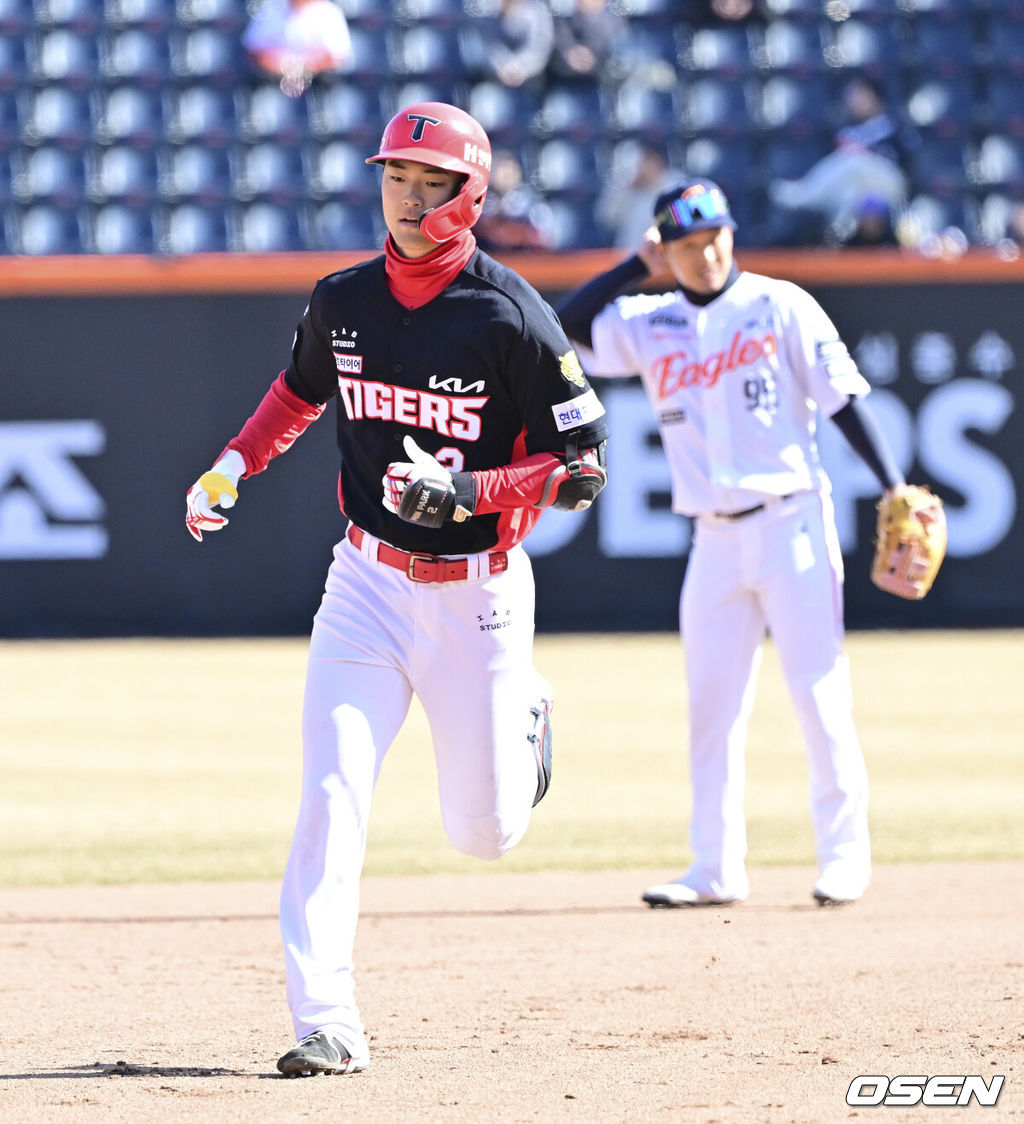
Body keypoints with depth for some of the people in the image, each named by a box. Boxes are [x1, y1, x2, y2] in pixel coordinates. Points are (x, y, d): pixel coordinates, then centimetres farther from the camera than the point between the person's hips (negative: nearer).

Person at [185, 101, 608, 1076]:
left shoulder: (510, 317, -14)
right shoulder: (341, 302, -1)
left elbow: (584, 466, -12)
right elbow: (301, 390, 22)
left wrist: (469, 492, -25)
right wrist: (232, 467, 8)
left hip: (478, 593, -2)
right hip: (369, 582, 2)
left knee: (483, 833, 9)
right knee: (331, 799, -14)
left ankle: (521, 713, 43)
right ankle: (326, 1023, -14)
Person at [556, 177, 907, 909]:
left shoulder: (780, 306, -2)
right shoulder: (652, 326, 9)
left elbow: (843, 396, -4)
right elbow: (567, 325, 3)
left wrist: (893, 484, -11)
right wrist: (638, 267, 0)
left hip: (790, 522, -4)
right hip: (715, 539, 4)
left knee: (820, 687, -4)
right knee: (712, 704, 3)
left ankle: (845, 851, 3)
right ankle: (717, 869, 7)